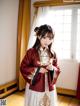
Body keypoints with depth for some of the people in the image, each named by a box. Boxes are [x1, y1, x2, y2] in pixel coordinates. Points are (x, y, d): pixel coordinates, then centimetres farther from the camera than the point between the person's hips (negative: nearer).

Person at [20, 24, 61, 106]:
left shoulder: (52, 54, 2)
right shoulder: (31, 52, -11)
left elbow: (57, 69, 9)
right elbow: (23, 67, -7)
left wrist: (52, 68, -12)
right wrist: (37, 70, -16)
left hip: (49, 87, 4)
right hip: (34, 87, -3)